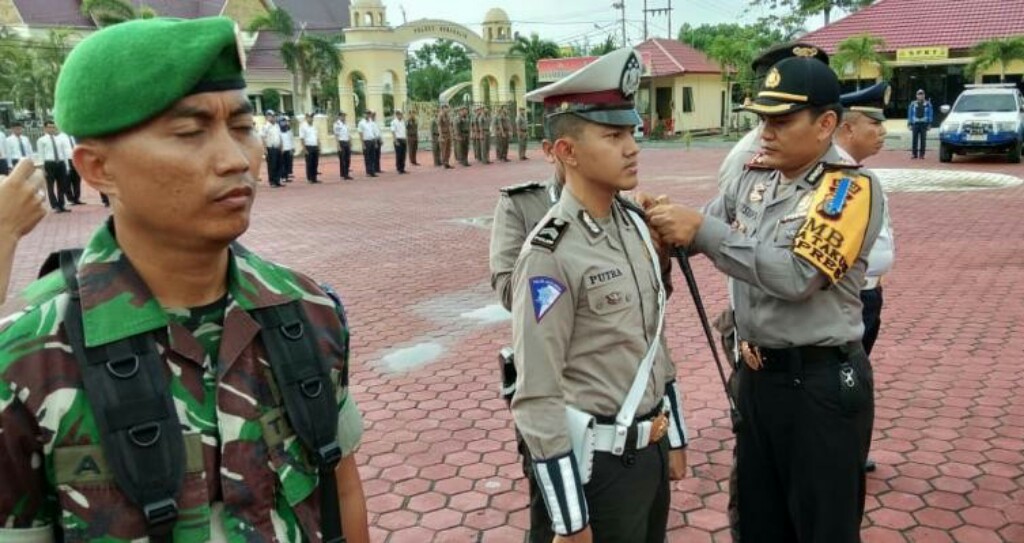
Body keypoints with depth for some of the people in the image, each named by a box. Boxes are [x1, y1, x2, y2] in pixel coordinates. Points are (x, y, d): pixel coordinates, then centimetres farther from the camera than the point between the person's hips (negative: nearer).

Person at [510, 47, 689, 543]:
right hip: (598, 461, -7)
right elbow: (537, 399, -21)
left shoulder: (635, 225, 3)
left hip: (651, 449, 8)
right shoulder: (549, 254, -22)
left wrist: (673, 438, 16)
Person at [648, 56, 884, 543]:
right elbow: (695, 232, 8)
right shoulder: (752, 179, 4)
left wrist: (703, 230, -26)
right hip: (757, 372, 6)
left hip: (822, 382, -6)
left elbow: (797, 275, -26)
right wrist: (657, 222, -14)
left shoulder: (852, 187, -16)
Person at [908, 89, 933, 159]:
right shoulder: (913, 104, 9)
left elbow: (930, 114, 7)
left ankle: (921, 154, 2)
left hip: (924, 124, 0)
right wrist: (909, 124, 4)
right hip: (915, 123, 0)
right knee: (914, 139, -4)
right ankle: (914, 154, 1)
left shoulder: (928, 104, 7)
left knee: (923, 139, -1)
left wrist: (929, 124, 0)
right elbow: (910, 114, 11)